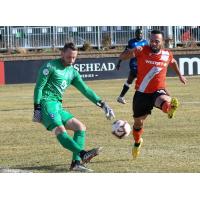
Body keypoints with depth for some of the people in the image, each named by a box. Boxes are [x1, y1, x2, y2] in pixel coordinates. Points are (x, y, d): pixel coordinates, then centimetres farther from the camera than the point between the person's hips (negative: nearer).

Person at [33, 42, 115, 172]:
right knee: (60, 131, -27)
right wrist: (37, 109, -14)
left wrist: (102, 104, 4)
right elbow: (39, 87, -7)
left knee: (80, 127, 0)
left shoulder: (73, 73, 17)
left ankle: (76, 163, -8)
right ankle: (83, 154, -47)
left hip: (58, 107, 8)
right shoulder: (50, 66, -4)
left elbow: (86, 90, 14)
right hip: (46, 103, -8)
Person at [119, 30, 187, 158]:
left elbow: (173, 62, 25)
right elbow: (122, 57, -20)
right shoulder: (142, 51, -10)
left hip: (158, 91, 0)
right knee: (138, 122, 16)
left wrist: (179, 75, 29)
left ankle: (169, 108, -70)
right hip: (141, 93, 0)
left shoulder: (167, 55, -1)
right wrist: (133, 51, -38)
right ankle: (137, 142, 42)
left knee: (164, 101, -39)